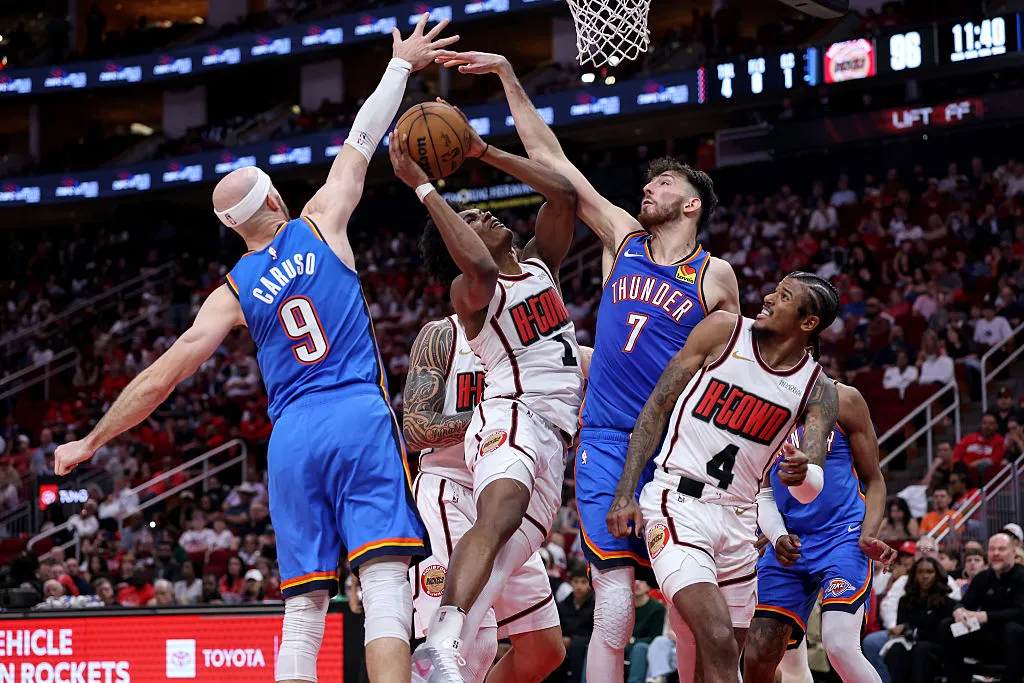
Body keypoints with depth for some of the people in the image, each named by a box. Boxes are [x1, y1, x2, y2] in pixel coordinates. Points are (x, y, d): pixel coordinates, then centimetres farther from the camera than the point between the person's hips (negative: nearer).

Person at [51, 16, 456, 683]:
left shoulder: (233, 292, 10)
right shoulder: (320, 225, 7)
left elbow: (160, 378, 9)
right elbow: (361, 142, 18)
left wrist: (90, 443, 19)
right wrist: (401, 65, 31)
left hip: (293, 437, 2)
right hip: (362, 417, -2)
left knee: (304, 607, 6)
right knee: (385, 580, -13)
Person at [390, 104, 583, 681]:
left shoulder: (541, 266, 20)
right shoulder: (471, 291, 0)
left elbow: (564, 193, 9)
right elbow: (480, 266, -25)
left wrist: (484, 151, 7)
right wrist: (422, 186, -19)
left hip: (553, 439, 8)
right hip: (511, 418, -8)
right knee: (498, 517, -38)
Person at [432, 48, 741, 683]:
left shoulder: (715, 276, 5)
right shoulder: (623, 239, 11)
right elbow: (549, 156, 12)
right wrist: (508, 75, 9)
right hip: (608, 445, 1)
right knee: (614, 618, -11)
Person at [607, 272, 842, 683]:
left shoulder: (818, 391, 2)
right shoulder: (724, 330, -4)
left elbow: (811, 491, -6)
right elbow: (657, 406, 0)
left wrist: (801, 473, -32)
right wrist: (625, 494, -7)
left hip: (738, 520, 5)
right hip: (678, 505, -5)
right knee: (718, 643, -22)